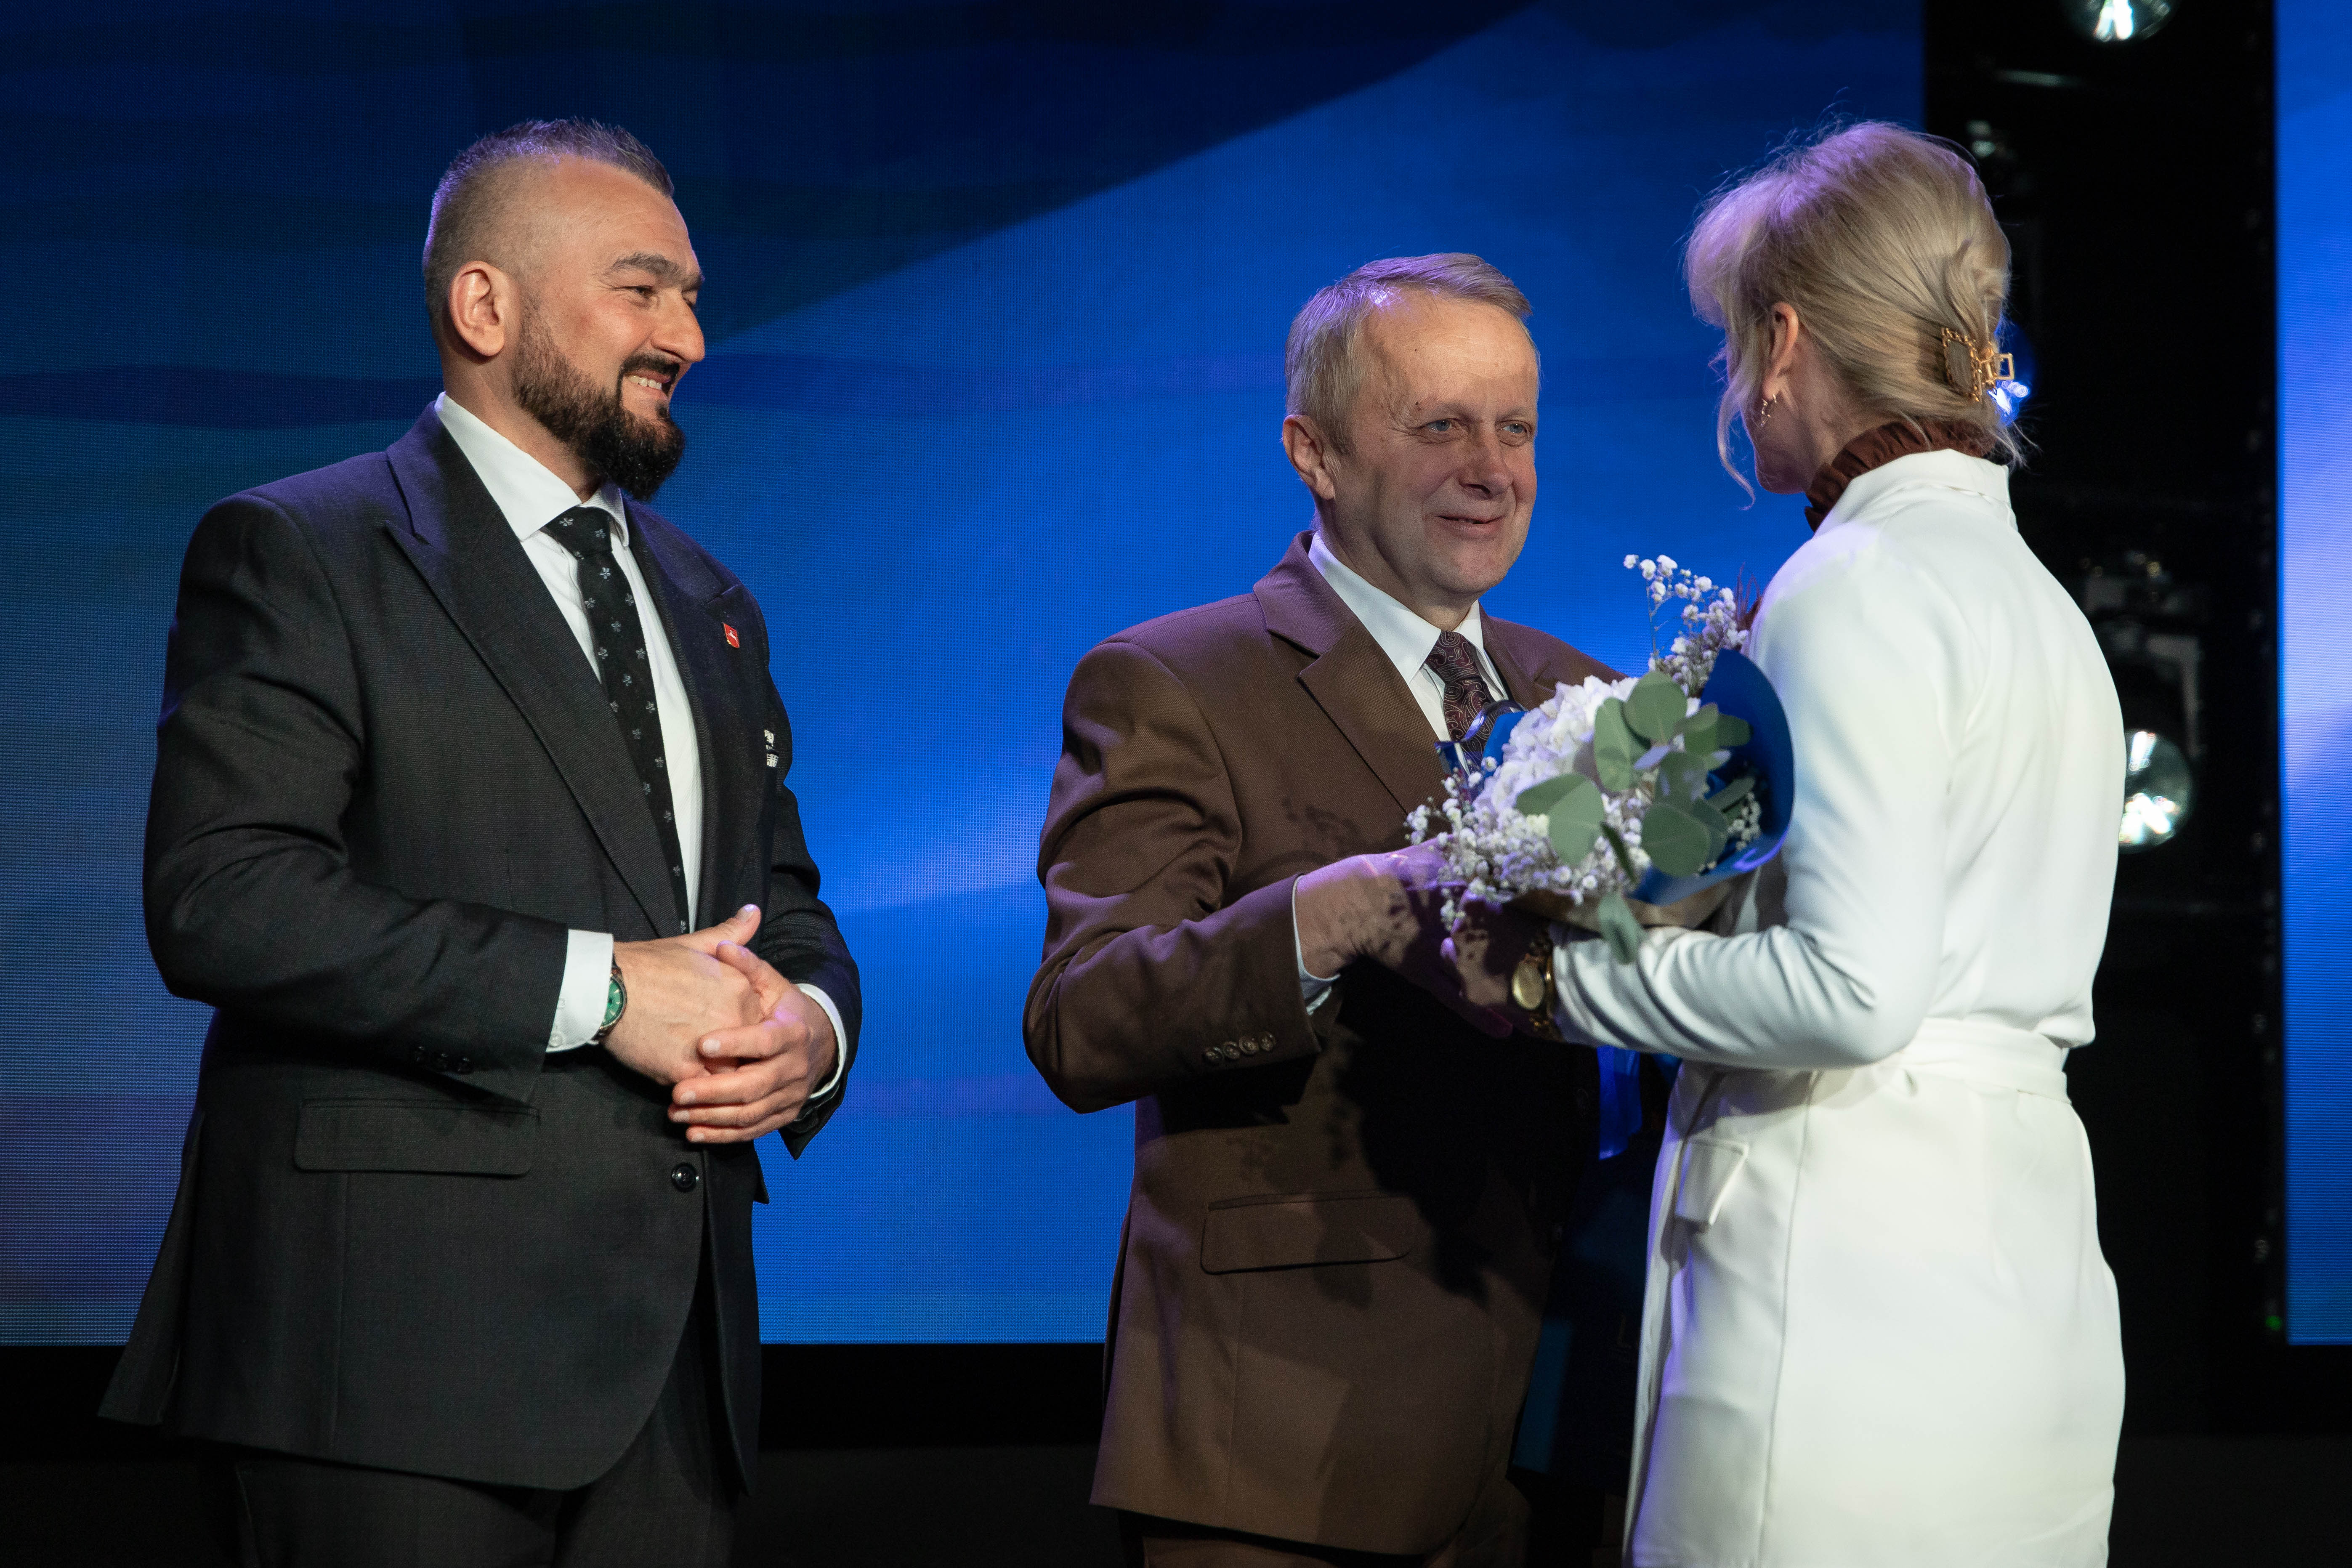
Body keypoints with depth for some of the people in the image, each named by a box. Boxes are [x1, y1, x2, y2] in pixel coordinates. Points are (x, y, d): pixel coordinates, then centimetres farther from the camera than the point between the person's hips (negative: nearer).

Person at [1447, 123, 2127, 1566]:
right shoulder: (2040, 598, 16)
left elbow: (1854, 989, -19)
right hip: (2035, 1262, 9)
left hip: (1857, 1270, -9)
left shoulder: (1858, 586, -10)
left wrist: (1572, 971, -7)